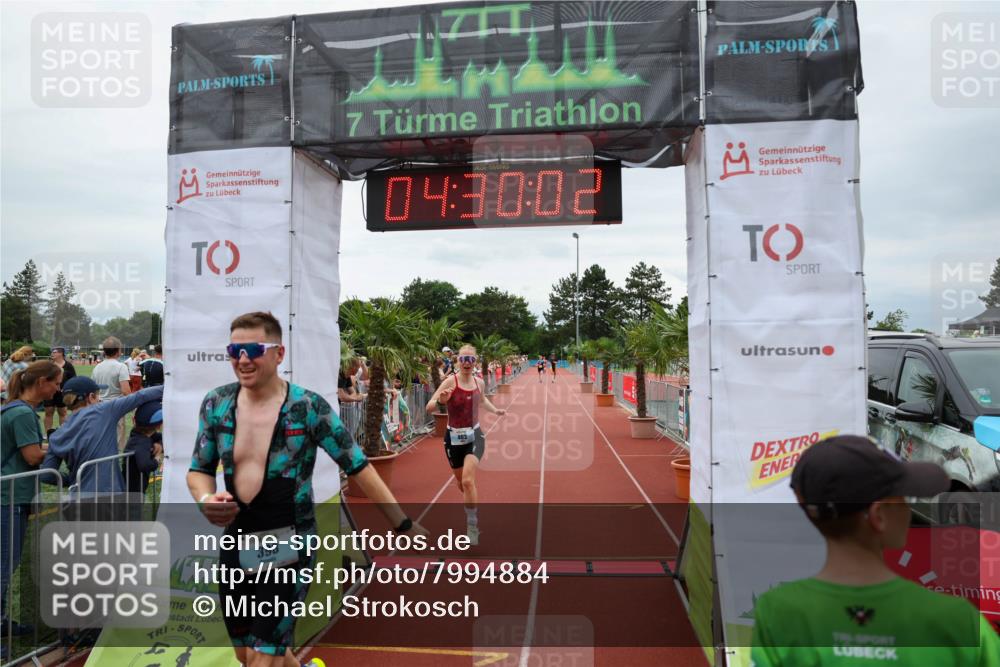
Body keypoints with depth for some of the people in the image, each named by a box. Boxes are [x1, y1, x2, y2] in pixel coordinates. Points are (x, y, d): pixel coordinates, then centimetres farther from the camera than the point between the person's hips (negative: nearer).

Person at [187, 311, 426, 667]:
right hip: (236, 544, 5)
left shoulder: (308, 407, -13)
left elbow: (358, 467, -9)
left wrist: (404, 526, -11)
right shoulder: (216, 404, -2)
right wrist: (206, 500, -15)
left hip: (289, 546, -5)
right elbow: (199, 470, 9)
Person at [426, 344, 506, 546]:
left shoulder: (480, 383, -1)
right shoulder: (450, 381, -14)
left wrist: (495, 410, 7)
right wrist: (441, 402, -40)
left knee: (468, 480, -18)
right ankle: (473, 509, 48)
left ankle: (472, 528, -6)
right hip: (454, 437, 0)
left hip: (474, 436, 1)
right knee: (461, 483, 15)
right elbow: (429, 407, -20)